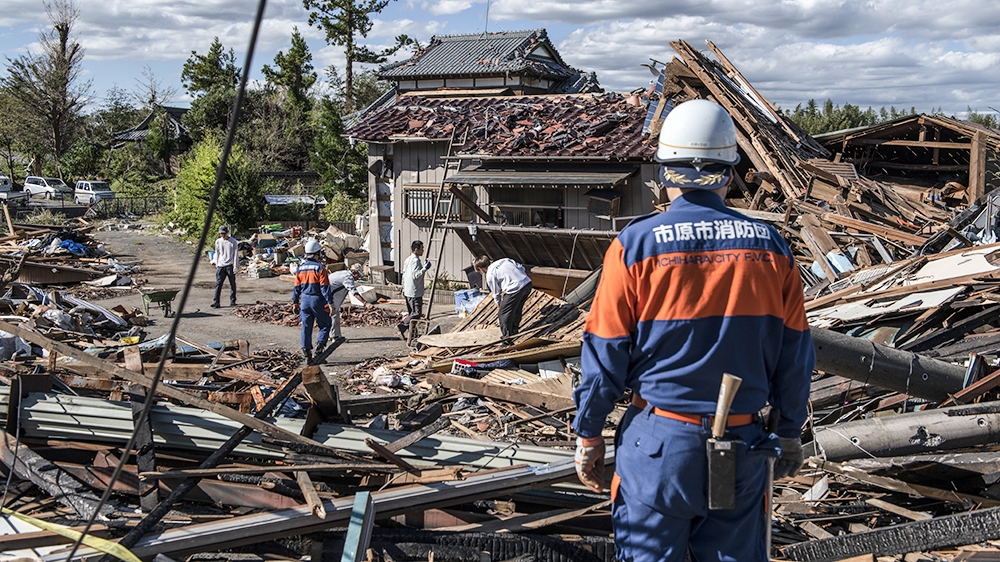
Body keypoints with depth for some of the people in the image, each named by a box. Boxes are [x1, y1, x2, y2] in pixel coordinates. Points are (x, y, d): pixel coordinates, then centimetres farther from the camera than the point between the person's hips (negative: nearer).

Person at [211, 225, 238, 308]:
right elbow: (217, 254, 16)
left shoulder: (233, 241, -1)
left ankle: (232, 301, 14)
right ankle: (216, 302, -9)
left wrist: (235, 266, -7)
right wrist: (216, 265, 10)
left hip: (230, 265, -2)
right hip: (221, 266, 2)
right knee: (218, 284, -5)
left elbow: (235, 254, -1)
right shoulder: (218, 241, 9)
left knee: (232, 284, 5)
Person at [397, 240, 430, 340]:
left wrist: (404, 289, 24)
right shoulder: (415, 260, -16)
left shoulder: (407, 259, 14)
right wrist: (424, 268, -21)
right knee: (417, 313, -7)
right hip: (415, 292, -10)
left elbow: (404, 275, 19)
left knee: (411, 313, 13)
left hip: (407, 291, 10)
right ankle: (402, 326, -14)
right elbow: (415, 275, -25)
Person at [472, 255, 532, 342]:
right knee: (517, 310, 28)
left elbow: (496, 294, 9)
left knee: (504, 314, 6)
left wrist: (499, 305, 24)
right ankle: (514, 331, 45)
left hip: (515, 289, -8)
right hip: (528, 283, 8)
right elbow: (521, 267, 17)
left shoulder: (490, 275, 1)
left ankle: (507, 340, 7)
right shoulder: (505, 260, 19)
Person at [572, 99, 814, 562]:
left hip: (659, 441, -3)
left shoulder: (635, 244, -9)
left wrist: (588, 435, 5)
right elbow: (793, 355, 5)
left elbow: (606, 355, -6)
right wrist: (790, 431, 18)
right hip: (742, 443, 3)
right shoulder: (770, 246, 0)